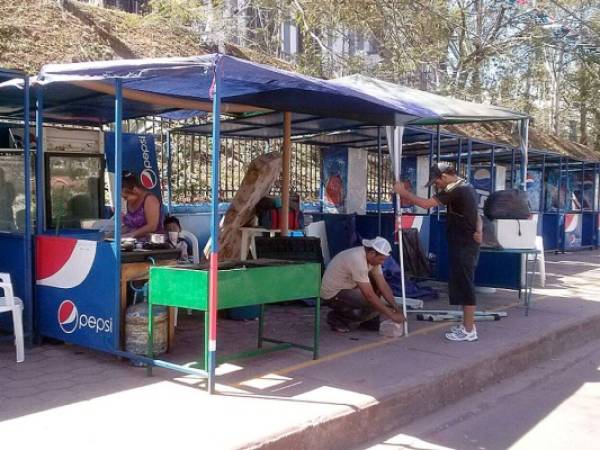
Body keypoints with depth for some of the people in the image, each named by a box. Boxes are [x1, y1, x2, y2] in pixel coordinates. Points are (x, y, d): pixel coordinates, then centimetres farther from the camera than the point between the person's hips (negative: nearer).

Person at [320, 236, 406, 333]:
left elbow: (383, 285, -1)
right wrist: (391, 315, -26)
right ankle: (337, 318, -4)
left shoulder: (372, 257, -4)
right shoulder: (357, 260, -32)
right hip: (333, 293, -9)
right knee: (373, 304, -20)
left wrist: (396, 309, -9)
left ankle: (369, 319, 11)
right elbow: (369, 295, -32)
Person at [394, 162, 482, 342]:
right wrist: (478, 230, 2)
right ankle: (467, 325, 22)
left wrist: (403, 192, -11)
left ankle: (469, 330, 2)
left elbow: (425, 203, -22)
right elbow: (477, 215, 20)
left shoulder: (455, 191, -19)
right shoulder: (466, 188, 14)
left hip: (463, 246, -10)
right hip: (467, 244, 10)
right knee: (463, 285, 14)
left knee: (464, 286, -4)